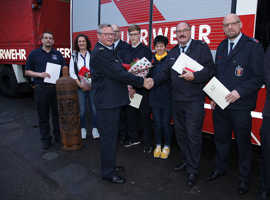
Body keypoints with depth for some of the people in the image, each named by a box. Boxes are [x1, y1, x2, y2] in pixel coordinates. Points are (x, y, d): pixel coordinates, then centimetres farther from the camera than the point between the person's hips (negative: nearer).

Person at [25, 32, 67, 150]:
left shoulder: (58, 54, 12)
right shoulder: (34, 54, 6)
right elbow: (27, 72, 5)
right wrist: (40, 74, -12)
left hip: (56, 88, 2)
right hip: (41, 88, -1)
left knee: (57, 113, 9)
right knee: (43, 115, 5)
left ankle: (58, 136, 23)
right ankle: (45, 139, 16)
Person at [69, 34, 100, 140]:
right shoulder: (74, 56, 11)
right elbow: (72, 72, 5)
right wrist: (80, 84, -6)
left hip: (92, 86, -1)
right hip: (80, 87, 1)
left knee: (94, 108, -1)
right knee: (81, 110, 2)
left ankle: (94, 128, 14)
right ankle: (83, 129, 17)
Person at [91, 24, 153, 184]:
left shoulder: (109, 50, 18)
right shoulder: (100, 52, -16)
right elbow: (118, 73, -22)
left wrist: (127, 85, 7)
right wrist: (142, 82, -18)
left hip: (113, 100, 10)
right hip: (107, 102, -10)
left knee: (112, 135, 19)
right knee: (109, 136, 0)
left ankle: (110, 165, 34)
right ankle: (108, 173, 14)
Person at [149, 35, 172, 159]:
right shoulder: (152, 59, 10)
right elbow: (148, 75, 11)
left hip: (167, 96, -3)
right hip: (154, 96, 3)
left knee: (166, 123, 4)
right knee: (157, 122, 10)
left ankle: (166, 147, 23)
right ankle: (158, 145, 27)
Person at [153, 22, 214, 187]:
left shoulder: (202, 47, -3)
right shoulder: (172, 52, 15)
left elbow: (210, 70, -10)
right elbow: (166, 73, 15)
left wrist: (194, 76, -24)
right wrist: (154, 81, 1)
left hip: (194, 100, -6)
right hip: (177, 99, 6)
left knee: (193, 135, -1)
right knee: (180, 133, 15)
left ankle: (193, 170, 14)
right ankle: (187, 161, 35)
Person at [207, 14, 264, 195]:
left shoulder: (253, 46, -7)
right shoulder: (221, 47, 12)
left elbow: (259, 77, -10)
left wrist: (239, 92, -21)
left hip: (241, 106, -5)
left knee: (243, 143, 9)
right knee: (221, 138, 18)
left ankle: (244, 178, 28)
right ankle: (220, 168, 38)